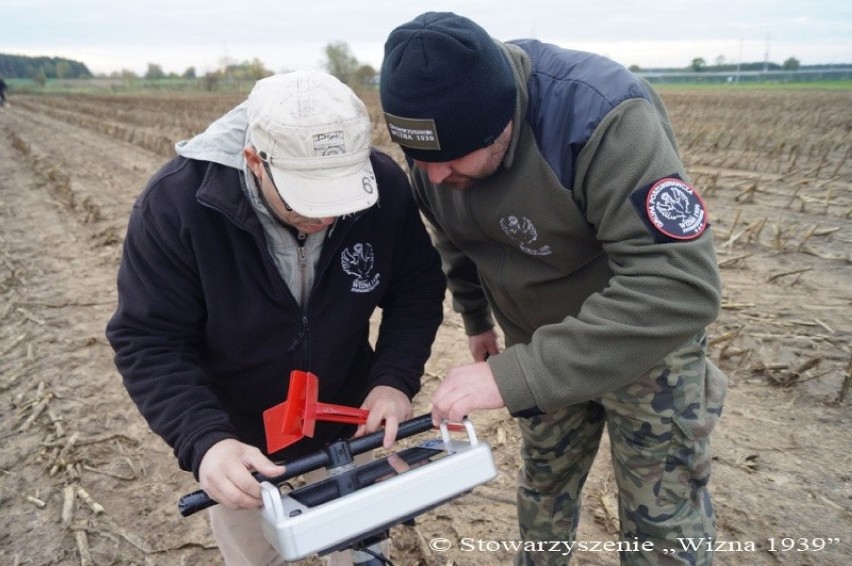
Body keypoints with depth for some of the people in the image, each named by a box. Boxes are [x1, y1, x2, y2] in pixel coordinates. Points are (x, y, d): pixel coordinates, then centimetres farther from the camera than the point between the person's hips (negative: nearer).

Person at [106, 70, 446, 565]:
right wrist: (204, 441, -36)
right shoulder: (176, 203, -27)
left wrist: (396, 378, -23)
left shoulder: (385, 186, -21)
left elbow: (418, 290, -8)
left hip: (349, 423, 2)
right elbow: (149, 343, -22)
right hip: (241, 443, -1)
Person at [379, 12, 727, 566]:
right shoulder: (440, 134, -13)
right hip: (541, 343, 5)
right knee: (544, 487, 22)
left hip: (650, 337, -4)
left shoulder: (602, 116, -34)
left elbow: (680, 287, -40)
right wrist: (476, 319, 13)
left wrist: (517, 375, -43)